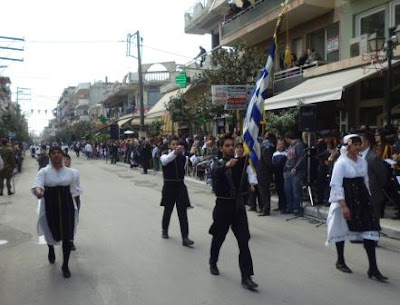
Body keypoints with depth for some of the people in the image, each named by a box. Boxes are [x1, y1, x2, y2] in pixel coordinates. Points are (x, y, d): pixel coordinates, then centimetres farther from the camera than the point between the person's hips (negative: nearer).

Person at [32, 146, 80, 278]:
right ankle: (51, 250, 53)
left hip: (66, 206, 1)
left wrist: (74, 207, 14)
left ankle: (65, 265, 16)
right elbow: (36, 184, -22)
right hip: (50, 206, -1)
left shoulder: (70, 172, 2)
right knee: (51, 232, 16)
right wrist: (38, 190, -45)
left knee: (68, 236, 0)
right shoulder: (44, 172, -5)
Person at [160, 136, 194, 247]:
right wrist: (174, 152, -46)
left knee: (183, 212, -4)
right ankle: (164, 230, 40)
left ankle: (185, 238, -4)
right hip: (169, 186, -1)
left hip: (180, 186, 1)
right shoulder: (165, 156, -5)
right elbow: (165, 161, -30)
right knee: (168, 210, 15)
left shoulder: (181, 156, 6)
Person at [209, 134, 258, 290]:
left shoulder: (240, 161, 4)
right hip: (223, 205, -2)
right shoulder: (218, 164, -5)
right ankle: (213, 262, 43)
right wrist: (226, 165, -50)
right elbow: (216, 172, -29)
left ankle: (246, 277, 0)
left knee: (244, 241, -4)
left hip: (238, 205, 2)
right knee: (218, 238, 16)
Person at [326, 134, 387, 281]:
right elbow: (336, 185, -15)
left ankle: (373, 268, 3)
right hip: (346, 199, -5)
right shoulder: (341, 163, -12)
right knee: (342, 229, 9)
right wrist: (343, 205, -20)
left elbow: (366, 181, 16)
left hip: (361, 198, 6)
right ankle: (340, 261, 30)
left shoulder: (363, 162, 7)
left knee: (370, 230, -3)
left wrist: (367, 198, 12)